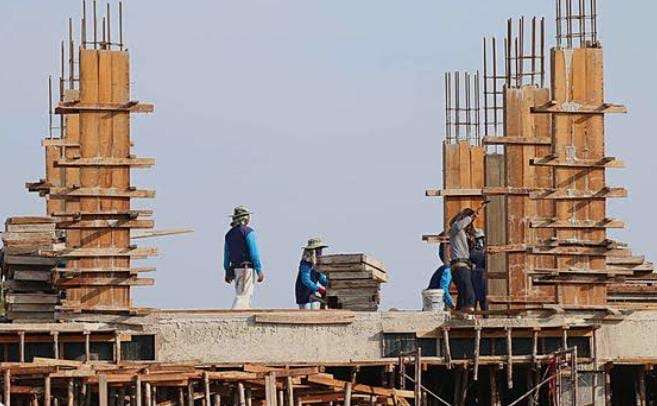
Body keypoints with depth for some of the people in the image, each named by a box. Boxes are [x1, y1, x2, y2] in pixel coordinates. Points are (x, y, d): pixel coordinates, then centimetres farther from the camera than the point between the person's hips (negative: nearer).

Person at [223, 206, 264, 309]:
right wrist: (259, 271, -10)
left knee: (247, 296, 15)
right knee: (243, 296, -10)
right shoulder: (248, 232, -10)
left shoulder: (229, 234, 12)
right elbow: (254, 253, -13)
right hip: (247, 268, -7)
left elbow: (226, 255, 17)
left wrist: (227, 272, 23)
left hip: (235, 269, 7)